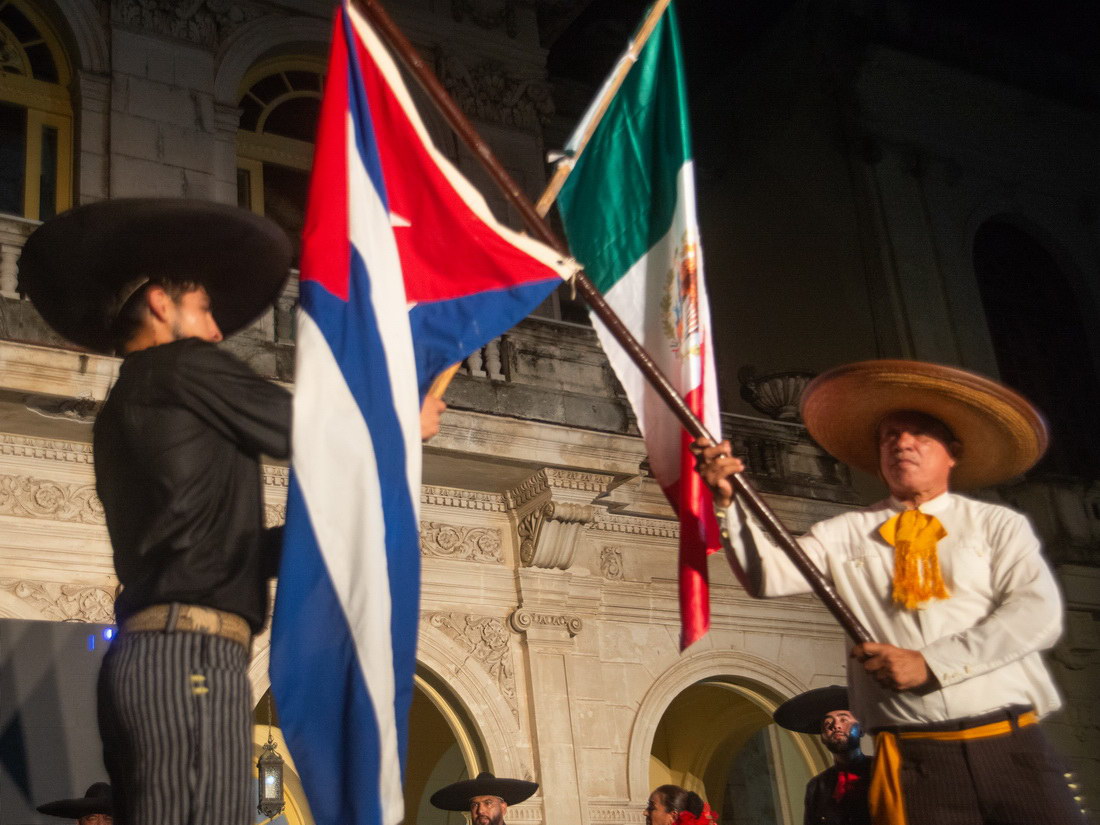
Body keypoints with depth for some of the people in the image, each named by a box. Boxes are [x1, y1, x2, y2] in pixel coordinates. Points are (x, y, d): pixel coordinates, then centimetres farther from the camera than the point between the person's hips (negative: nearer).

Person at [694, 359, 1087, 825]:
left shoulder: (998, 524, 10)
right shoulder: (845, 534, 12)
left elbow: (1037, 613, -4)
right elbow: (769, 577, 0)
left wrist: (931, 662, -12)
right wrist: (729, 500, -15)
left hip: (1012, 748, 0)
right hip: (913, 758, 0)